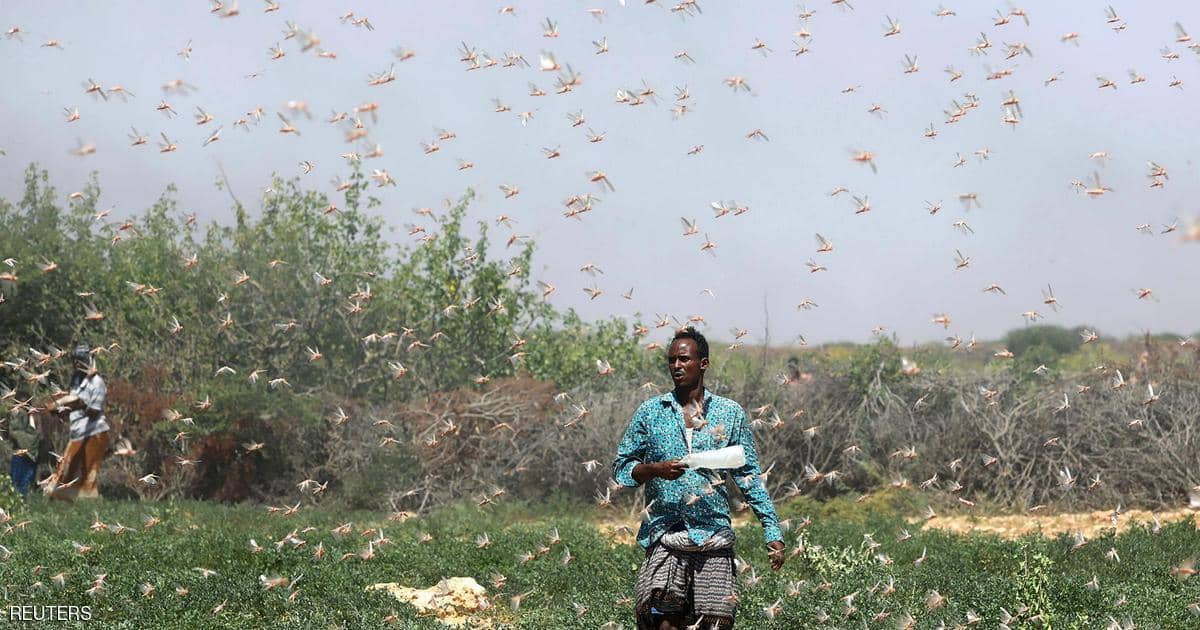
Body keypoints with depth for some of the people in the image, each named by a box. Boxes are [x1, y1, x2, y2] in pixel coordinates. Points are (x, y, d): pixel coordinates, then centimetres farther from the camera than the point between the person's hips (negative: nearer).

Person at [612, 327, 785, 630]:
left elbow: (750, 476, 11)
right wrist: (655, 469, -11)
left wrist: (772, 532, 4)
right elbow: (621, 468, 9)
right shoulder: (651, 411, 7)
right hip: (665, 538, -1)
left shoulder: (731, 413, 9)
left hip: (715, 538, 1)